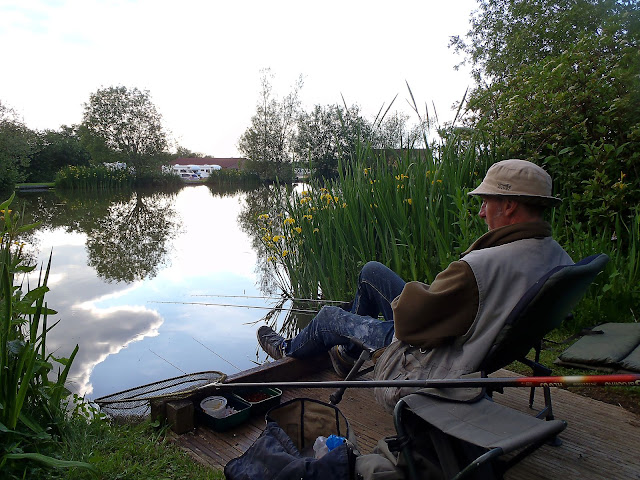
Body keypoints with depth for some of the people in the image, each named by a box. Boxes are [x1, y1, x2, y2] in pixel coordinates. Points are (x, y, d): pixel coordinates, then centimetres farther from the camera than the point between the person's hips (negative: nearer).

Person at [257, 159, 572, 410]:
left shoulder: (481, 266, -36)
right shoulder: (559, 258, -7)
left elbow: (411, 320, -28)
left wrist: (405, 298, -4)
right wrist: (428, 293, 4)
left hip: (429, 373, -8)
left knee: (329, 316, 12)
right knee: (371, 272, 15)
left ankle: (288, 349, 46)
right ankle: (347, 351, 37)